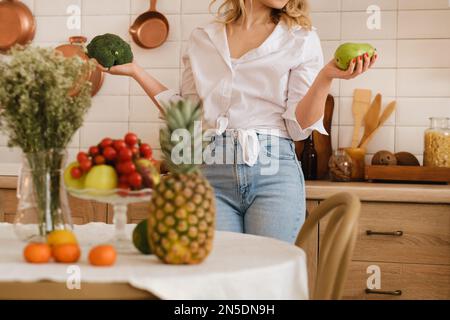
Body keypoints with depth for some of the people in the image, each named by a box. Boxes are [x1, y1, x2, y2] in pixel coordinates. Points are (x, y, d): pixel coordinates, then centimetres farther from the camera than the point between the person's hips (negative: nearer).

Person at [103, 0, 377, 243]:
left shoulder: (301, 39, 7)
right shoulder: (202, 40, 14)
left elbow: (299, 127, 0)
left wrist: (326, 77, -15)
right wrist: (136, 71, 11)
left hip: (274, 174, -1)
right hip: (212, 174, 1)